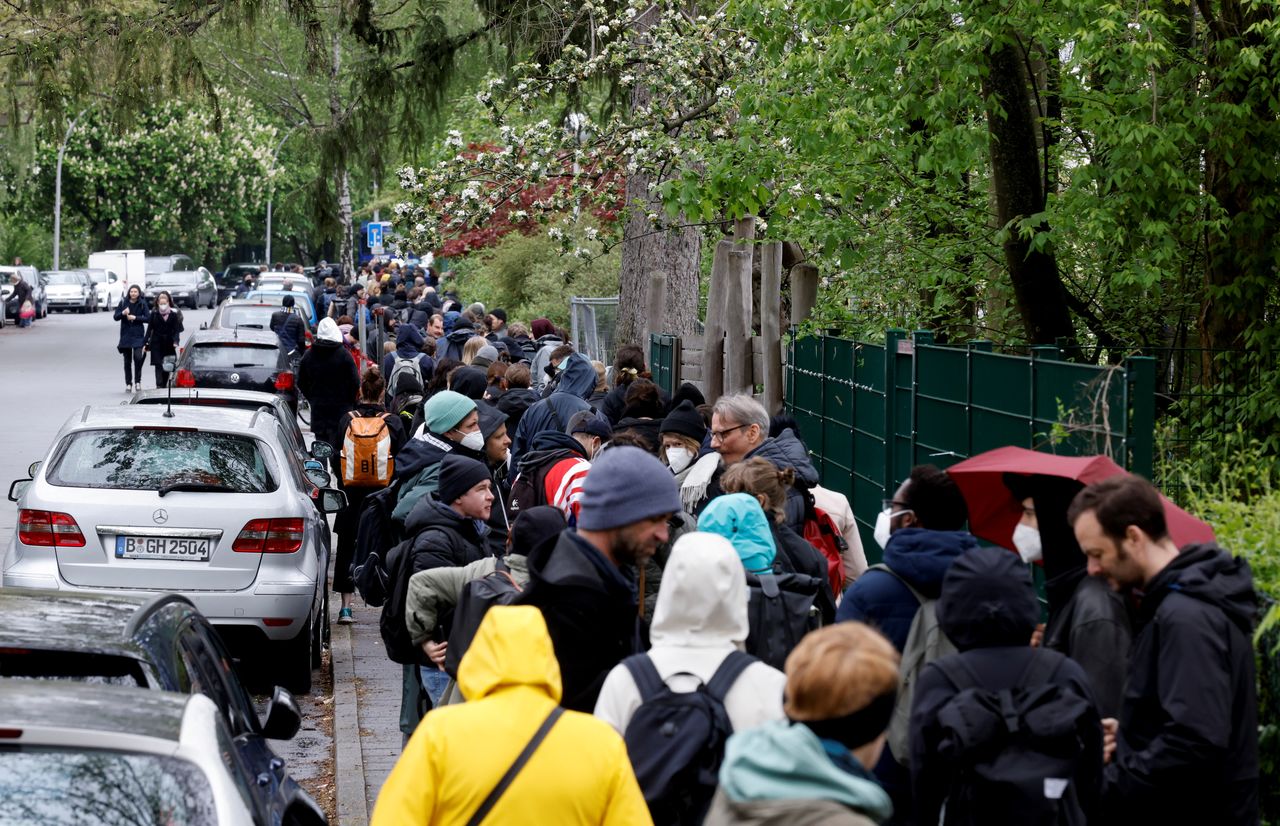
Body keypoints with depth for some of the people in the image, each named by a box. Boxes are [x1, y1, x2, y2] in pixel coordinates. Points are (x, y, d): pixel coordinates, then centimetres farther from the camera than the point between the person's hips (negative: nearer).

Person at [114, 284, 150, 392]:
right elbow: (115, 316, 2)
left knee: (138, 357, -18)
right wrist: (123, 313, -17)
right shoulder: (123, 302, 4)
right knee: (127, 361, 7)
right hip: (126, 335, 2)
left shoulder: (142, 304, 0)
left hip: (138, 335, -2)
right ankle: (128, 384, 16)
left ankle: (137, 381, -2)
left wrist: (135, 318, -13)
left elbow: (148, 318, -4)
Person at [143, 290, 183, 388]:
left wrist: (176, 341, -17)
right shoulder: (154, 314, 4)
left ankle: (163, 386, 18)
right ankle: (159, 386, -19)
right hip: (156, 343, -1)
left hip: (169, 343, 1)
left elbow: (177, 330, -1)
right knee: (158, 365, -10)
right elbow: (149, 329, 5)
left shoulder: (173, 314, 3)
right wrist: (145, 343, -1)